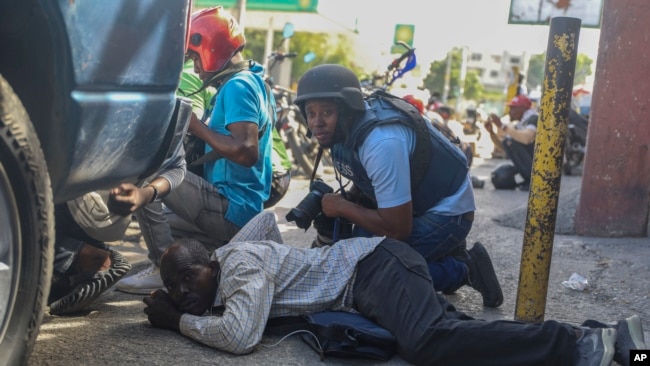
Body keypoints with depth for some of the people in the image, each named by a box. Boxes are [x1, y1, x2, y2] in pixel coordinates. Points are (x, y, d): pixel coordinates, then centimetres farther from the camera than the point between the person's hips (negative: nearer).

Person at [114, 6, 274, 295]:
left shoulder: (236, 87, -16)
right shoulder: (254, 82, 15)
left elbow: (247, 152, -29)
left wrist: (194, 126, -20)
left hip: (229, 209, -11)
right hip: (245, 211, 11)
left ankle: (164, 269, -11)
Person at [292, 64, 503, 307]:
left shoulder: (382, 143, -34)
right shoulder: (346, 129, -6)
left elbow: (398, 228, -30)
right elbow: (365, 183, 12)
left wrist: (341, 207, -19)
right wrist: (343, 200, -8)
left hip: (447, 210, -9)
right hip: (413, 201, 9)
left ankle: (463, 269, -1)